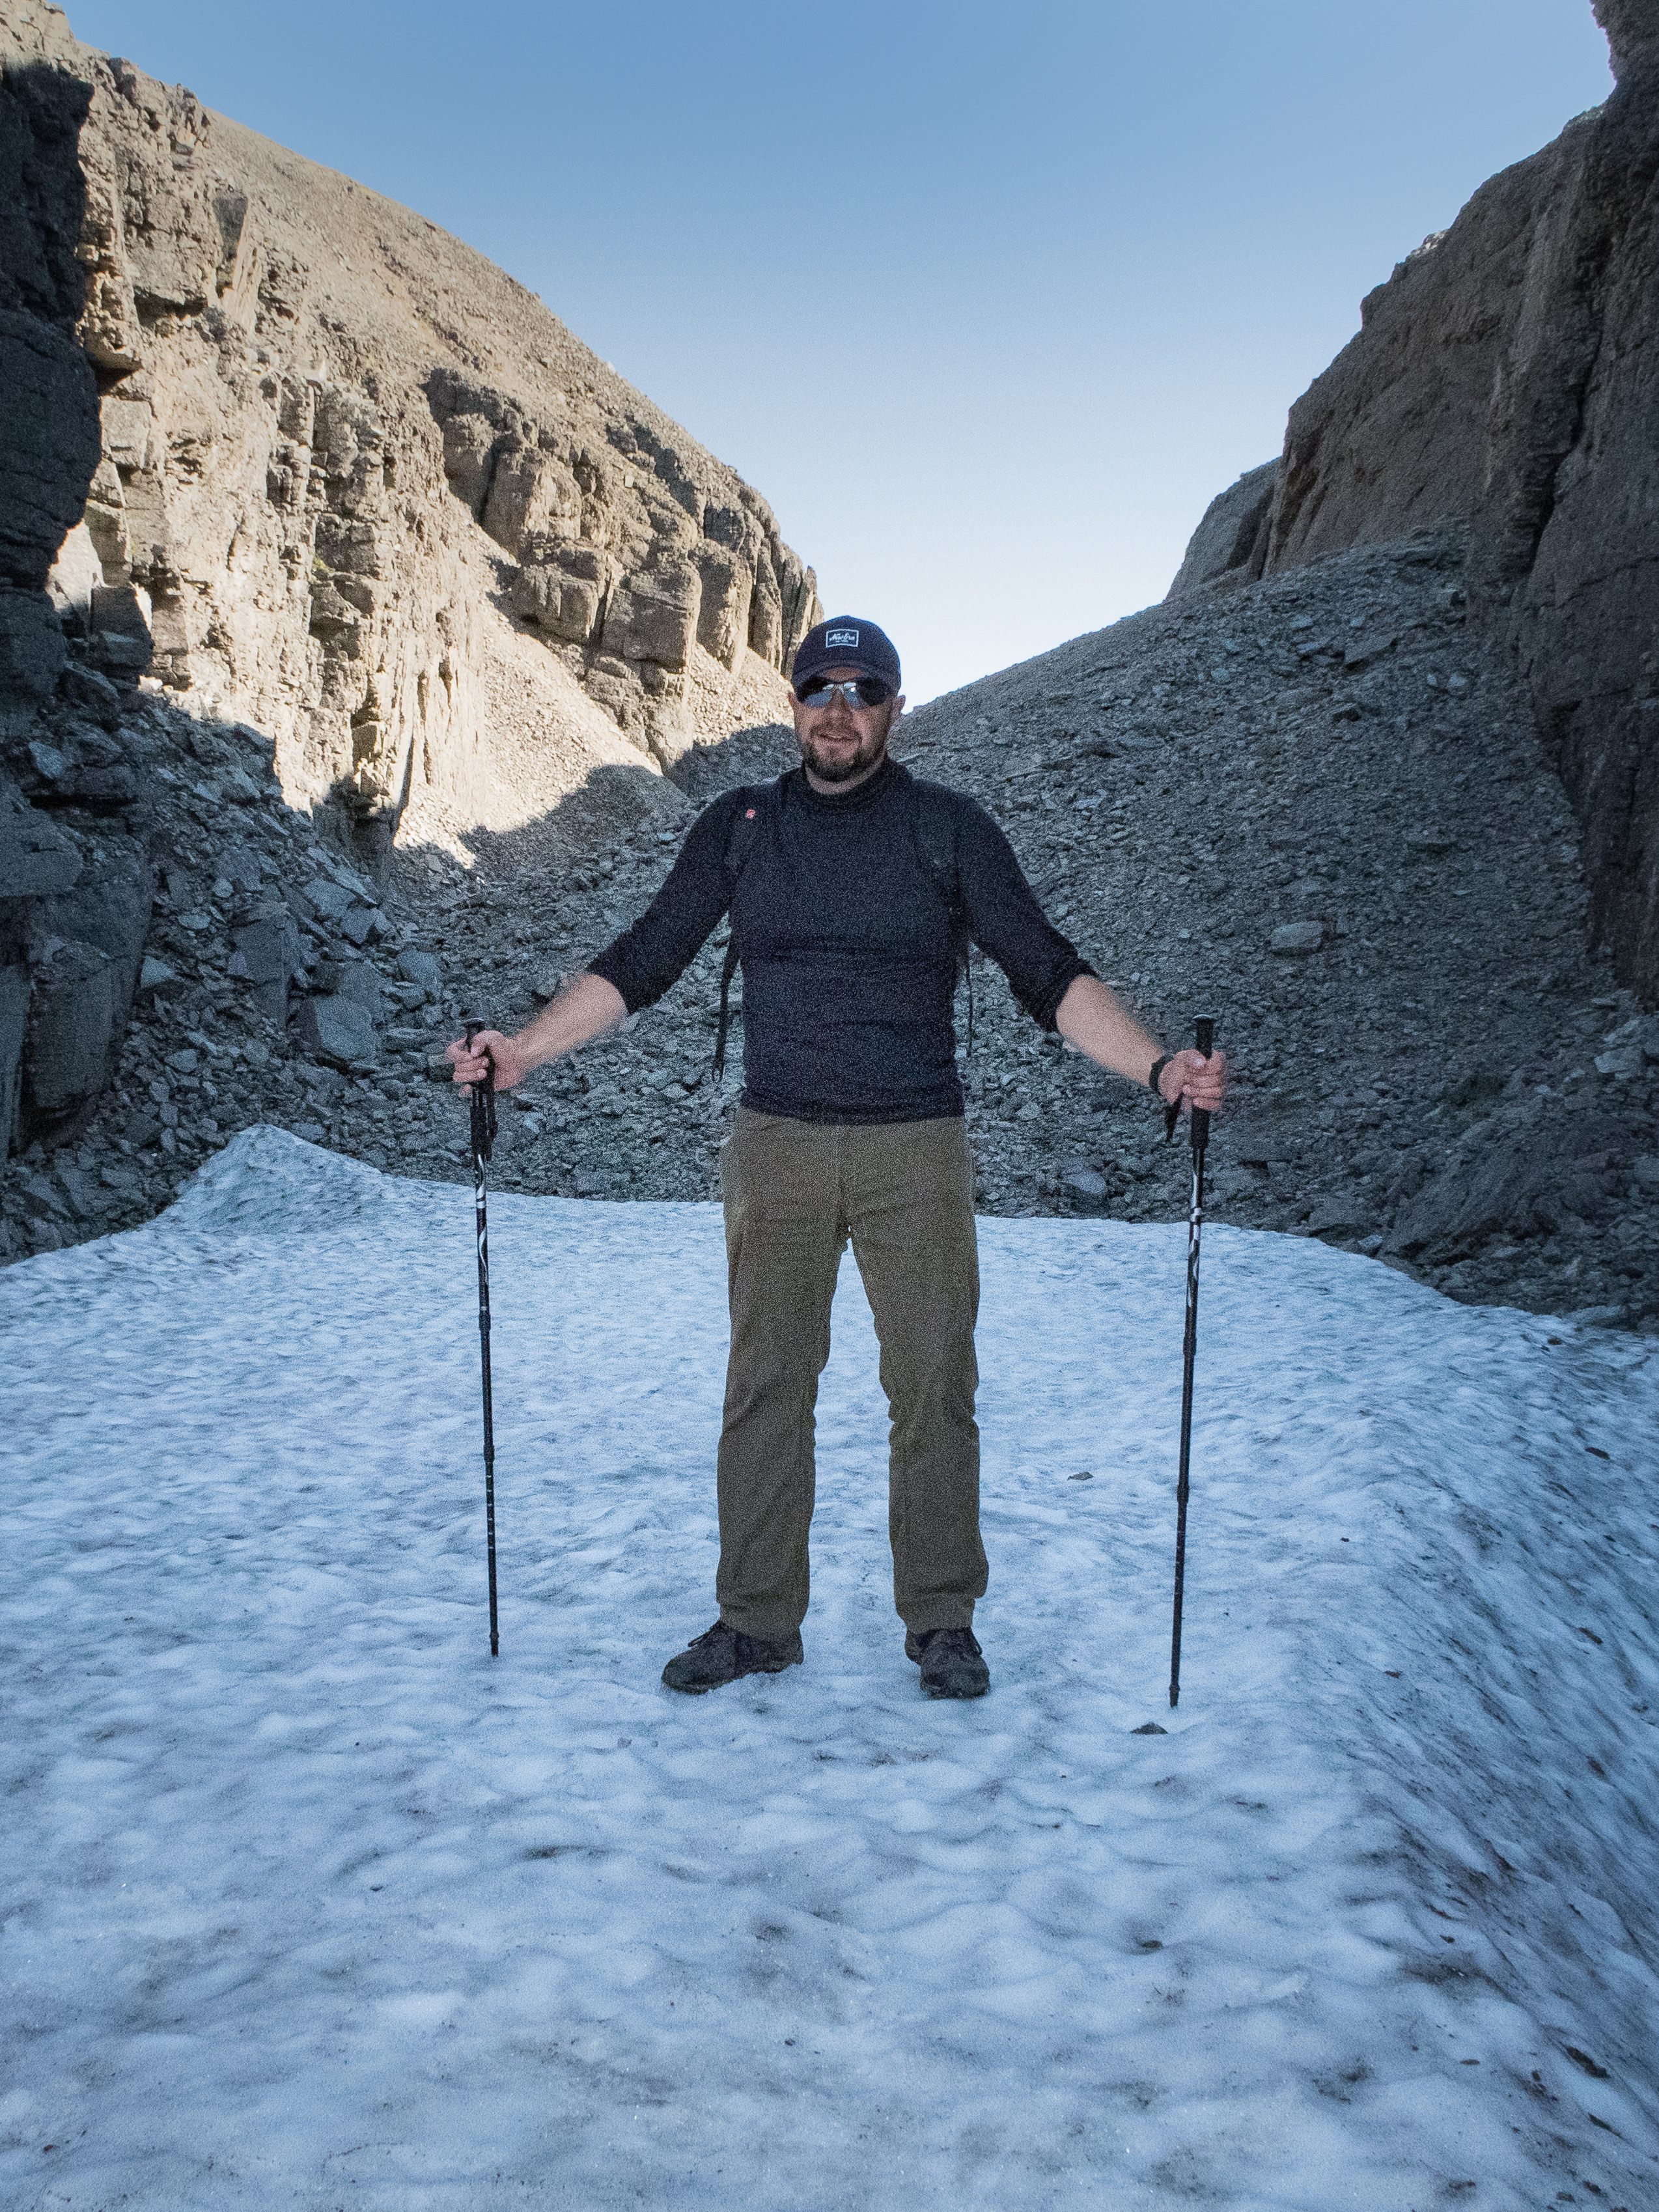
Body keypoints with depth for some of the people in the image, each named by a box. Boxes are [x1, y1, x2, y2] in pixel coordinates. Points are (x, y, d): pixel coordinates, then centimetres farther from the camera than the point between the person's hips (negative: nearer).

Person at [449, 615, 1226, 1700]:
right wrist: (525, 1049, 3)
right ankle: (759, 1620, 18)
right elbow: (641, 964, 11)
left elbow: (1048, 972, -2)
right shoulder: (738, 827, 8)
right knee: (765, 1386, 4)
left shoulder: (951, 828, 2)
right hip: (776, 1149, 2)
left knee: (934, 1386, 2)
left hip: (916, 1150, -1)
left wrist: (1156, 1065, -14)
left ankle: (942, 1620, 17)